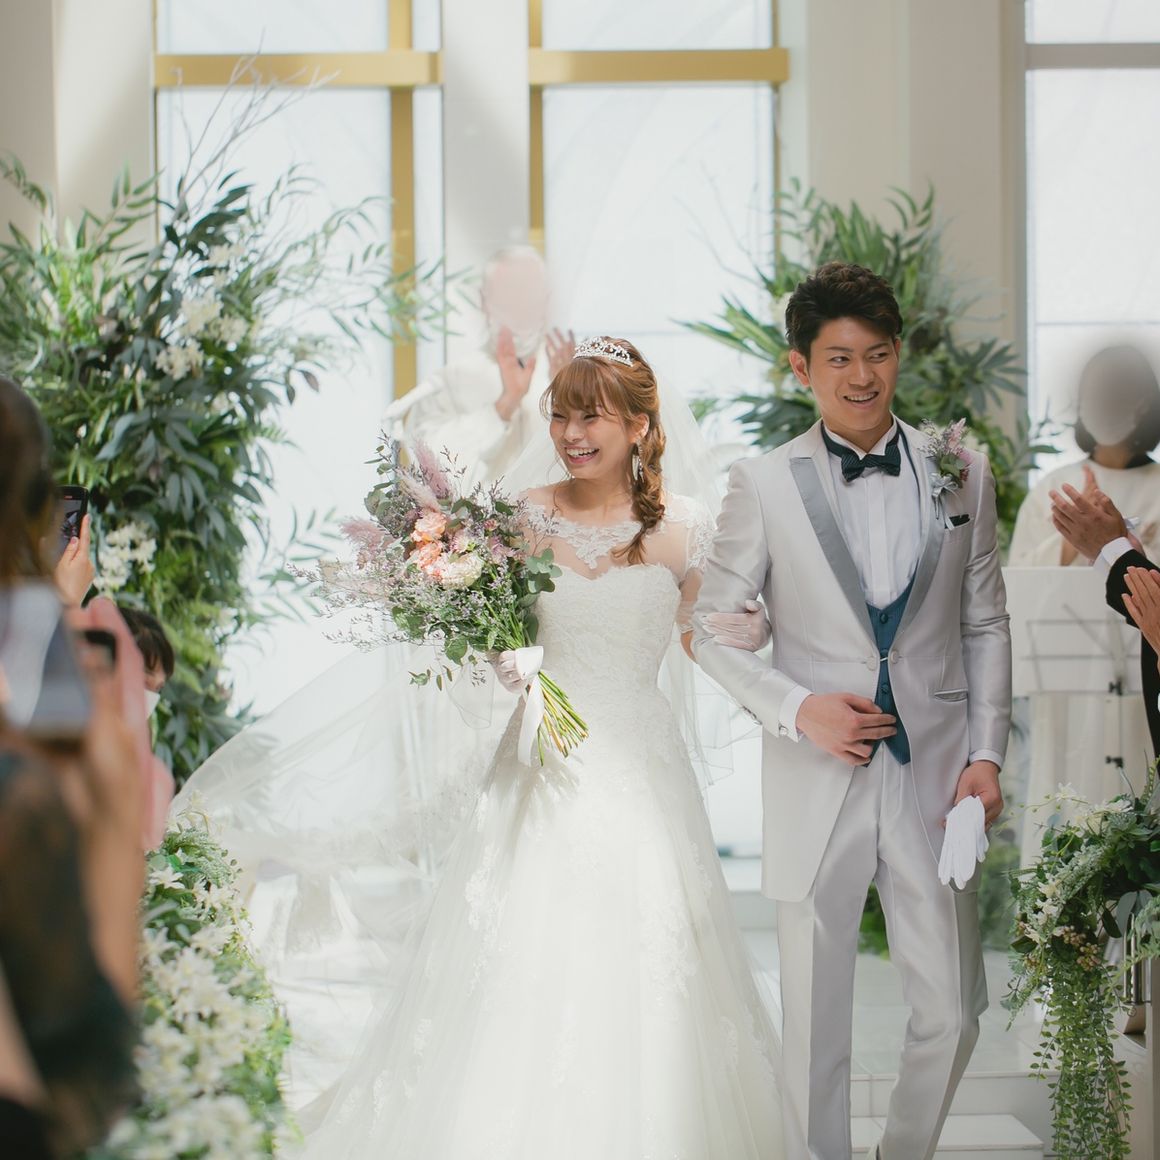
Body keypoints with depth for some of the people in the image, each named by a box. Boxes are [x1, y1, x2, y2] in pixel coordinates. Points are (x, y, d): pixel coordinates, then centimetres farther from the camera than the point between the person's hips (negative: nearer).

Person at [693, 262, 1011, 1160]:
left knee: (953, 1010, 7)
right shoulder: (763, 487, -2)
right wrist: (797, 710, -12)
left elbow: (985, 625, 10)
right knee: (816, 1019, 7)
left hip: (933, 780, 2)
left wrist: (986, 753, 1)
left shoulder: (962, 474, 4)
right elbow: (713, 630, 2)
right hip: (816, 785, -2)